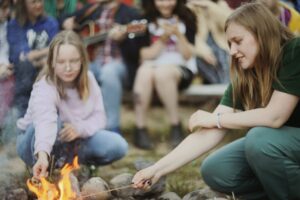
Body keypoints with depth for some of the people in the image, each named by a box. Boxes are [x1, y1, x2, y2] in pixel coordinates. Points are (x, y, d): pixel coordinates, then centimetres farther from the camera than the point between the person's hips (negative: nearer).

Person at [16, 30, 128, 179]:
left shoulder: (88, 79, -10)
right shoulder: (44, 88, -30)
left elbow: (99, 117, -10)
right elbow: (45, 121, -49)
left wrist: (80, 129, -32)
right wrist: (42, 155, -68)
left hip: (72, 142, 5)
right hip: (37, 146, -5)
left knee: (118, 145, -18)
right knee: (54, 121, -39)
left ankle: (65, 161, -2)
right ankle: (48, 168, -17)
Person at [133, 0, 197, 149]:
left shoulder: (186, 19, 7)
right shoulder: (146, 20, 10)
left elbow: (188, 55, 0)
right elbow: (145, 56, 3)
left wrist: (178, 35, -15)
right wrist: (163, 39, -9)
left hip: (181, 69, -1)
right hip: (152, 66, 1)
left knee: (162, 72, -37)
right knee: (144, 72, -36)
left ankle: (176, 126, -25)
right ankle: (140, 129, -30)